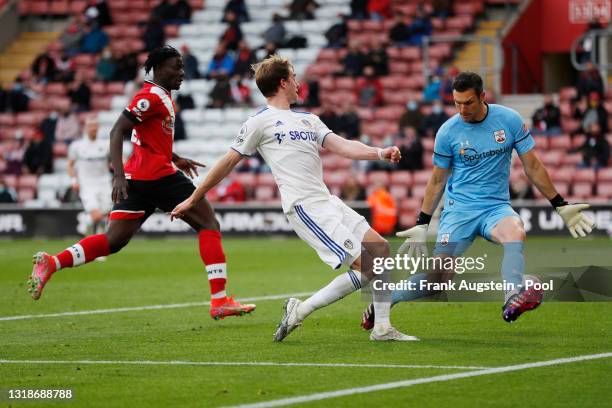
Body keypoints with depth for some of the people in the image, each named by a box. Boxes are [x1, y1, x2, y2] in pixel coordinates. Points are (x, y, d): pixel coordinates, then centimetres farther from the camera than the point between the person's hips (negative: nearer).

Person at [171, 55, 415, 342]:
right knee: (365, 266, -15)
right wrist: (193, 199, 10)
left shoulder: (309, 119, 21)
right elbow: (228, 162, 5)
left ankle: (382, 328, 8)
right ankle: (301, 311, -5)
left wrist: (380, 153, -7)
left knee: (380, 248, 1)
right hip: (304, 207, -8)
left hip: (327, 202, 8)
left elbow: (343, 147, 11)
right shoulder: (260, 121, 0)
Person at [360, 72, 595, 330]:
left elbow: (532, 166, 7)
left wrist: (561, 207, 8)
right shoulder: (448, 131, -3)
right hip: (459, 207, -1)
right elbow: (437, 180, 9)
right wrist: (421, 225, 9)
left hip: (496, 206, 1)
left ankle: (513, 302, -52)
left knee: (515, 232, -35)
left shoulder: (509, 120, -2)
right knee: (440, 275, -13)